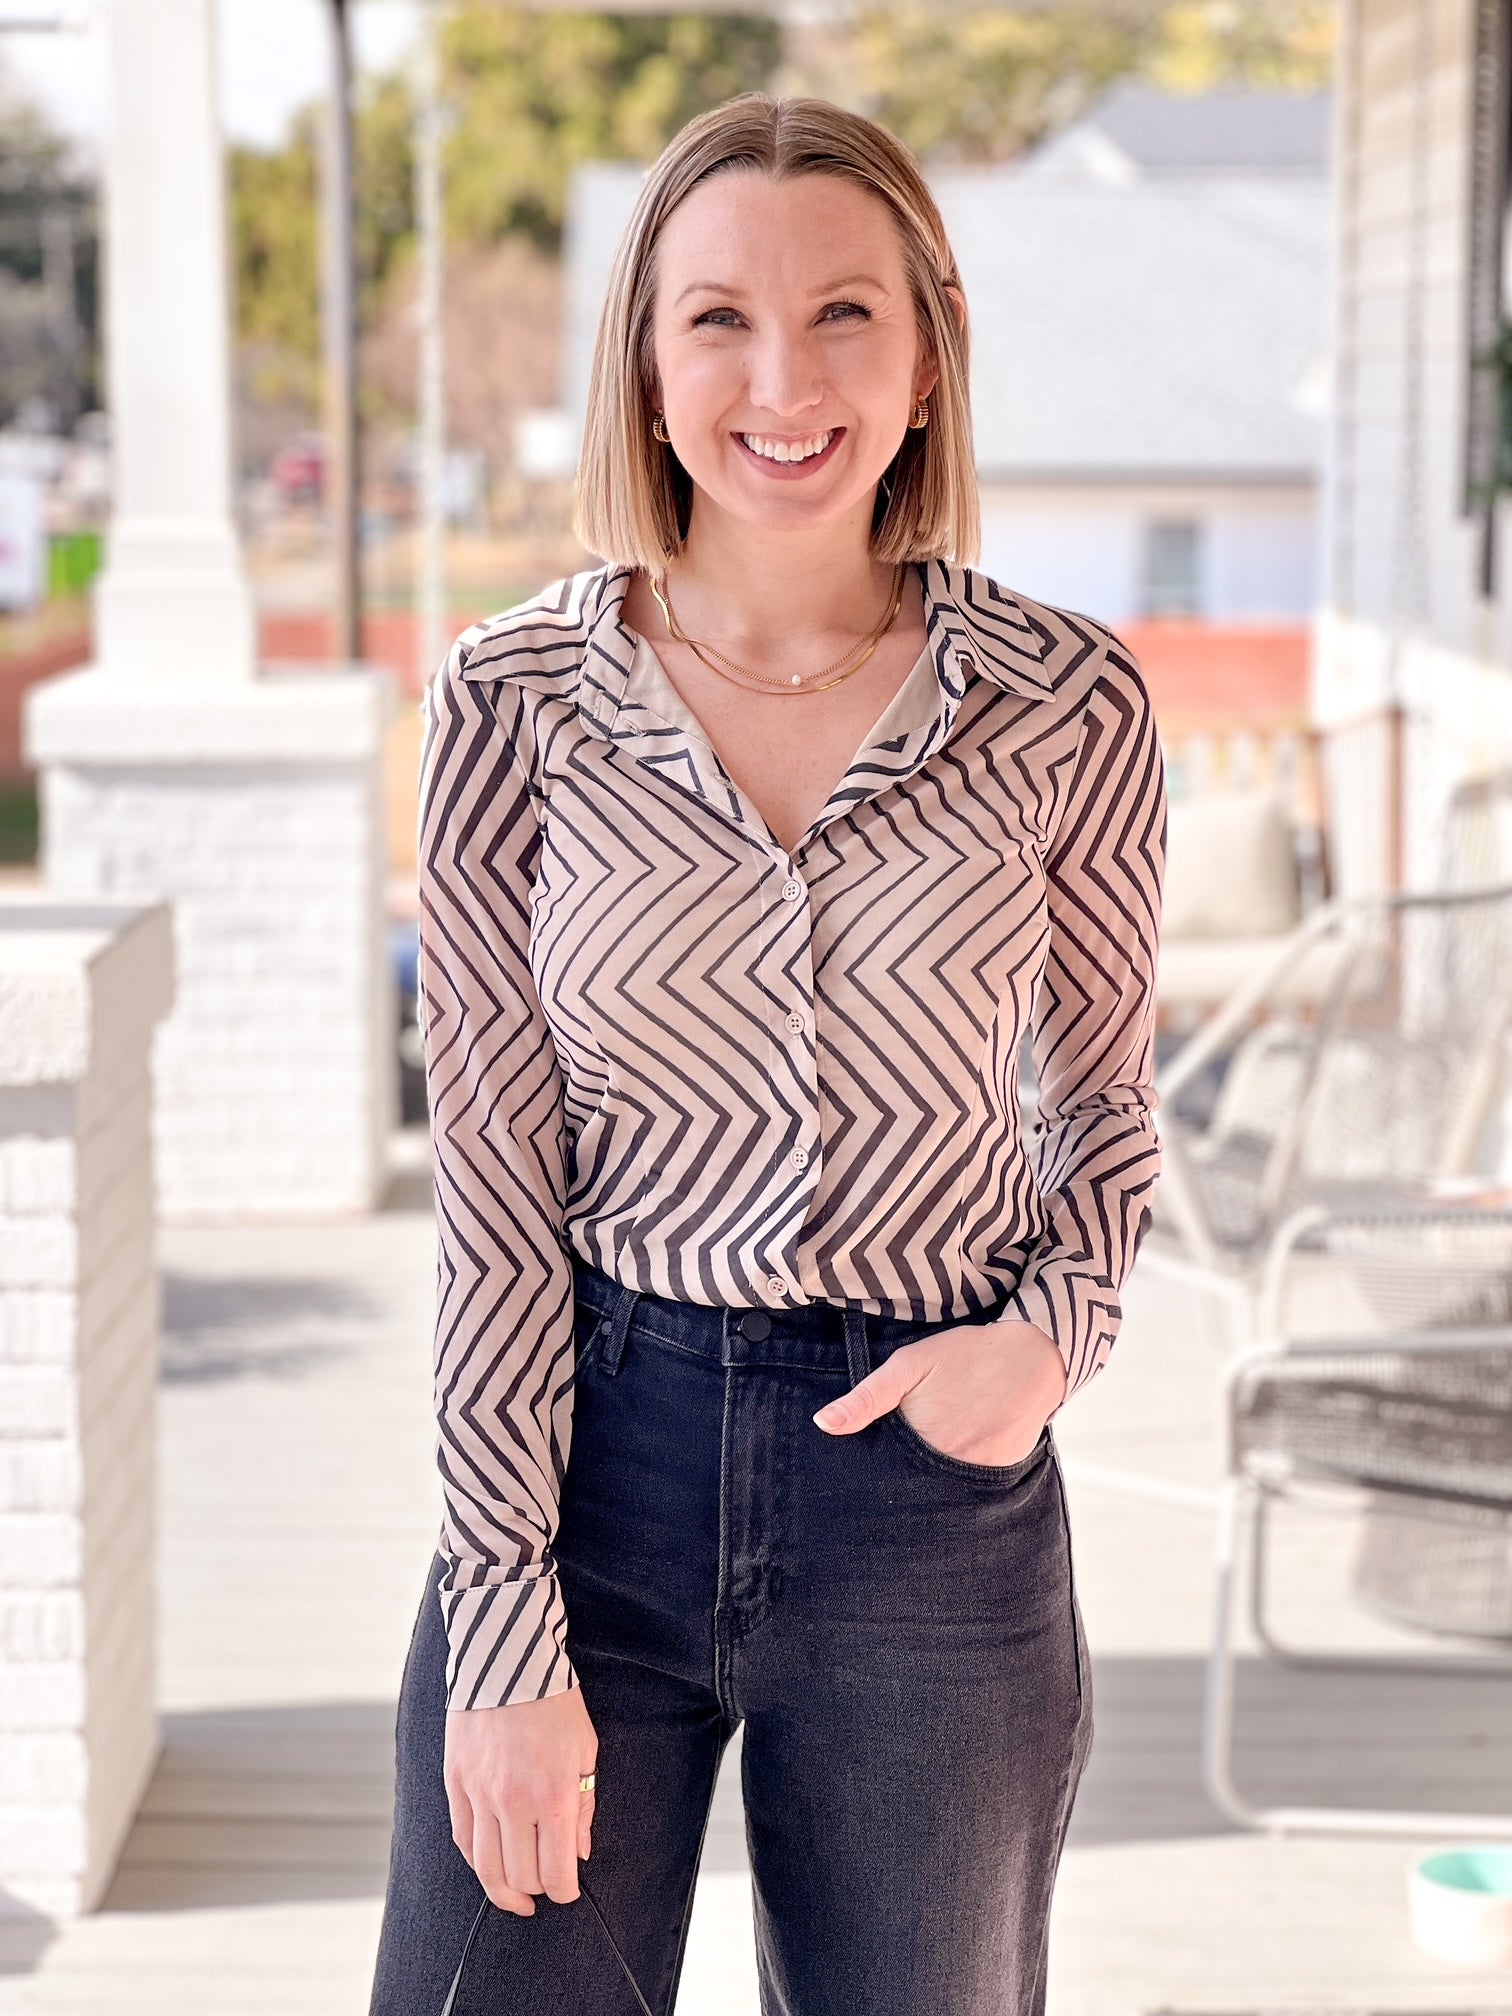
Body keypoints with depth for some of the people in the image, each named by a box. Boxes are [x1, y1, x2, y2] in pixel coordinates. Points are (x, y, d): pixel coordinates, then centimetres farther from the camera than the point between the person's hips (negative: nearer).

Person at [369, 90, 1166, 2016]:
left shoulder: (1065, 704, -4)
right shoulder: (512, 701, -5)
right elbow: (493, 1175, -5)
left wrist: (1058, 1328, -10)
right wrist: (508, 1641, -9)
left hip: (934, 1475, 1)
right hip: (587, 1444, 0)